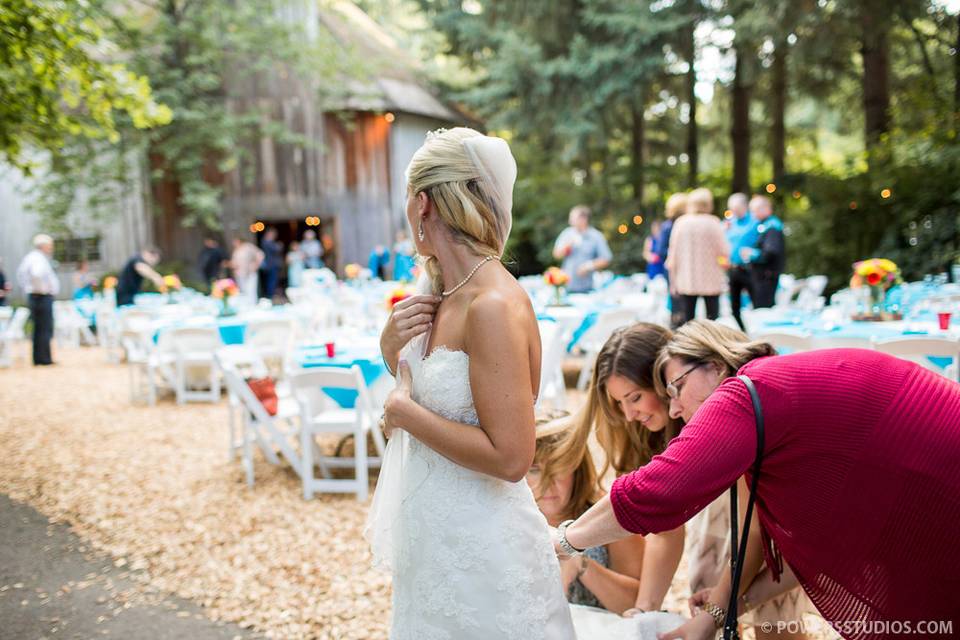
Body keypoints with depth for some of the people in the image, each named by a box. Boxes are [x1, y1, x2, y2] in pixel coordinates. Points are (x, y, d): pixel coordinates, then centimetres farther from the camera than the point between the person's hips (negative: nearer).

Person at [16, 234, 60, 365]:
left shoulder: (30, 257, 15)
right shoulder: (39, 258, -16)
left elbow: (21, 273, 25)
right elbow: (36, 273, -35)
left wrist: (26, 288, 22)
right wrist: (41, 288, -23)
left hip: (34, 296, 10)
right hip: (43, 297, -10)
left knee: (39, 329, 13)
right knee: (45, 329, -6)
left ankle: (38, 359, 17)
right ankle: (44, 359, -4)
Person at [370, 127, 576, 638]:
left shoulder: (494, 306, -24)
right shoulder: (441, 289, 1)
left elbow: (509, 457, -27)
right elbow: (411, 376, 19)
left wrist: (405, 412, -18)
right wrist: (393, 339, -3)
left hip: (479, 553, -8)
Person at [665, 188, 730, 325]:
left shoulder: (680, 223, 0)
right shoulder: (713, 223, -6)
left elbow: (673, 252, 2)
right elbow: (724, 252, -7)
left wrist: (673, 280, 9)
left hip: (686, 281, 2)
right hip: (710, 281, -2)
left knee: (687, 321, 5)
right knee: (713, 321, 5)